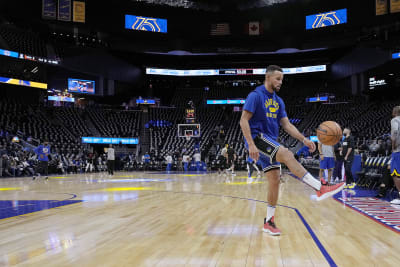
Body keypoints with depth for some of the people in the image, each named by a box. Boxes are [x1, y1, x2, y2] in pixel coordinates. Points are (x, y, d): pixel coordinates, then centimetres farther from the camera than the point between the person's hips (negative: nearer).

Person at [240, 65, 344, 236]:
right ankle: (320, 188, -33)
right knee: (287, 154, -28)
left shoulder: (278, 101, 16)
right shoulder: (255, 96, -6)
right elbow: (244, 120, -13)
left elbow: (287, 125, 14)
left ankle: (269, 221, 13)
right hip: (257, 137, -8)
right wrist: (251, 144, -24)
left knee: (275, 180, 2)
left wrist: (304, 139, 0)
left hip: (270, 142, 8)